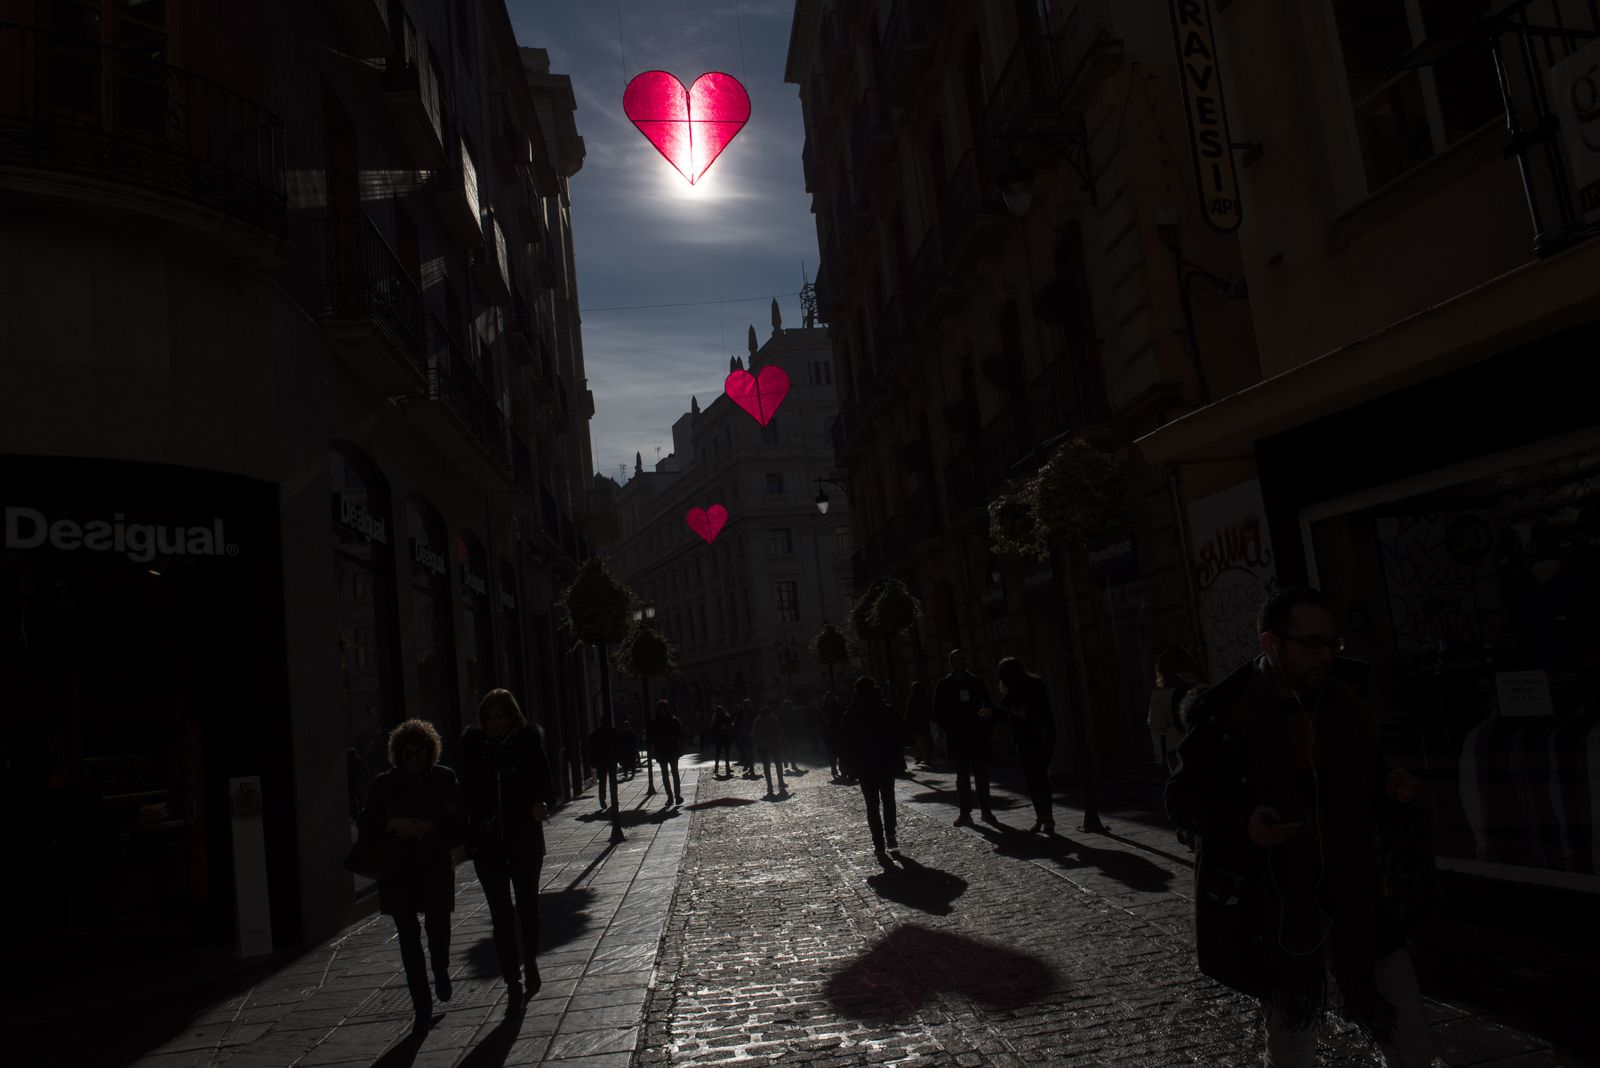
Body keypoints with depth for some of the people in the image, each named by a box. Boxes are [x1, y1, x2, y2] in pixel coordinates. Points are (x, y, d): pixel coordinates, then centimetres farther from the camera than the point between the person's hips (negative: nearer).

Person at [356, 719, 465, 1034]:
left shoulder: (445, 779, -1)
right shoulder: (384, 784, 2)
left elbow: (459, 825, 0)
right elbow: (366, 825, 1)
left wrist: (428, 829, -15)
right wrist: (393, 824, -17)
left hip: (436, 869, -1)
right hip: (399, 873, 1)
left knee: (438, 927, -4)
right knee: (408, 937, 2)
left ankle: (441, 972, 32)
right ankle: (422, 1008, 14)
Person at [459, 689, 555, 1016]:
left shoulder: (528, 741, -6)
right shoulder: (474, 743, -2)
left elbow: (545, 783, -9)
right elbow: (467, 788, 4)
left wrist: (542, 803, -29)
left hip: (524, 838, 0)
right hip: (487, 841, 1)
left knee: (527, 905, 16)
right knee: (501, 913, 1)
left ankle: (530, 962, 40)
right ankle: (513, 985, 8)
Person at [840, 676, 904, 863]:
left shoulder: (850, 716, -3)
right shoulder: (887, 711, -5)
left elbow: (844, 744, -3)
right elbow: (898, 737, -4)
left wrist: (848, 767, 4)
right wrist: (899, 761, 3)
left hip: (864, 768, -1)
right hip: (887, 765, 1)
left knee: (872, 806, 1)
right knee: (888, 801, 20)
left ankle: (880, 847, -6)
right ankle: (890, 837, 25)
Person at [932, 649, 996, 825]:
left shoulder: (976, 682, 8)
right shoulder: (944, 685, 3)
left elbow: (988, 705, 11)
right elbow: (938, 713, 3)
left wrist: (988, 724, -4)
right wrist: (949, 728, -9)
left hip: (978, 736, 1)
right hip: (958, 738, -1)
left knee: (982, 774, 5)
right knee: (962, 776, 3)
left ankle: (986, 810, 12)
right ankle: (965, 813, 6)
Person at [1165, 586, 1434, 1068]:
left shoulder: (1346, 699, 1)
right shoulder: (1228, 712, -15)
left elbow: (1357, 783, 15)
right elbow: (1183, 798, -8)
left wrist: (1390, 787, -7)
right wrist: (1243, 823, -25)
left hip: (1350, 893, 4)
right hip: (1271, 905, -4)